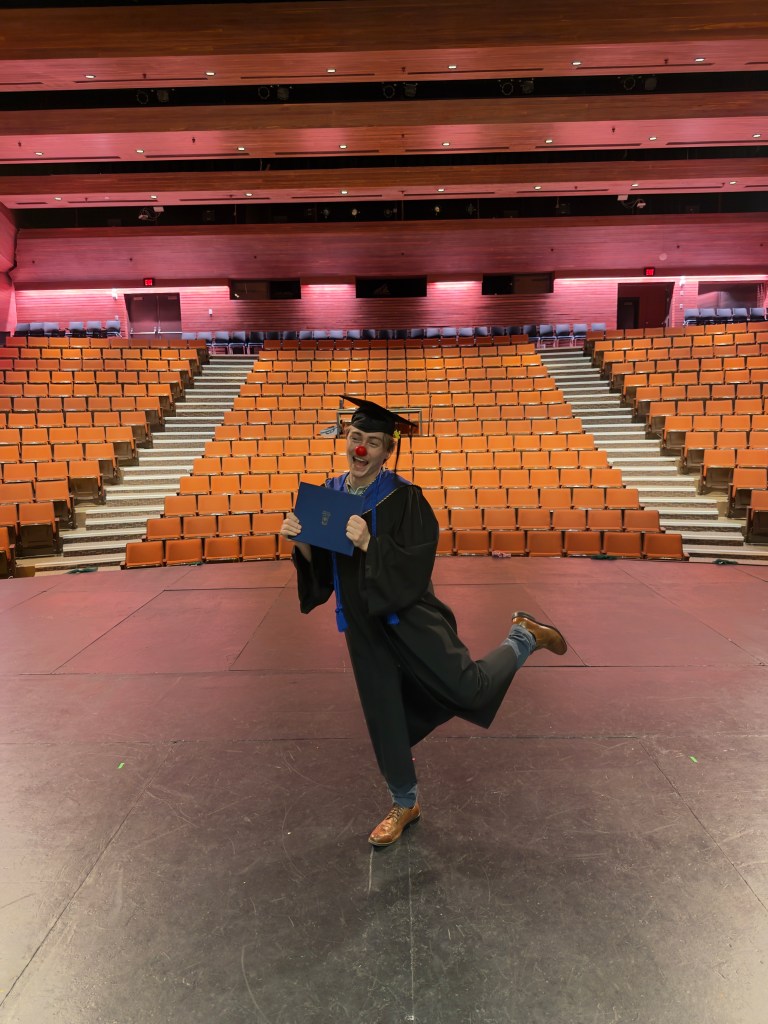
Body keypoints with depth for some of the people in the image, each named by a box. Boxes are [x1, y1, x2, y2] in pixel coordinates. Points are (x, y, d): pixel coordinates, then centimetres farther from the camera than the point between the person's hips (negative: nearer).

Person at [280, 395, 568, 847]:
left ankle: (522, 638, 19)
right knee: (384, 720, 13)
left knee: (471, 690, -11)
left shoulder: (404, 497, -14)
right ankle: (405, 804, 36)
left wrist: (369, 544, -32)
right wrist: (300, 542, -15)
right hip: (364, 626, 5)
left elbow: (419, 563, -20)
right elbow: (320, 565, 6)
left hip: (410, 615, -5)